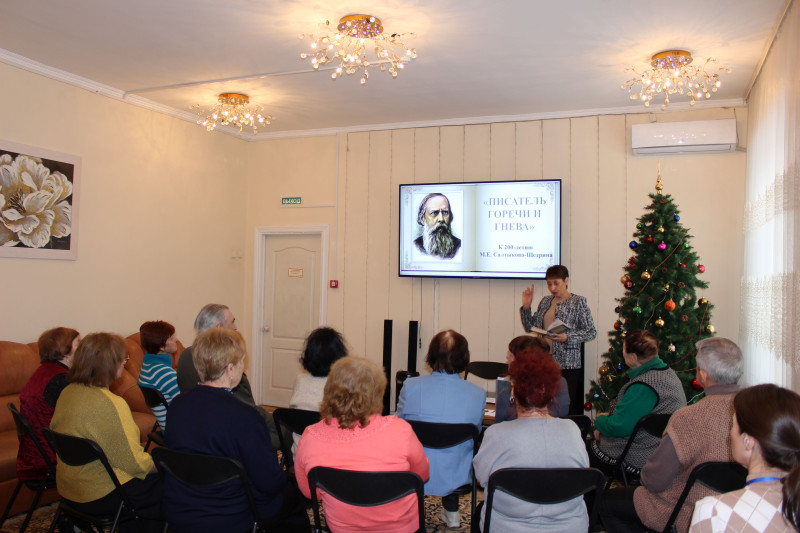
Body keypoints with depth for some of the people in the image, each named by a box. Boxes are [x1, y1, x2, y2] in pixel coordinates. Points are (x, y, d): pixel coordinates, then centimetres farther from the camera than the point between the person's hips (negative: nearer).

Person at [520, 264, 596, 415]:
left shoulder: (578, 302, -1)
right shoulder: (545, 301, 14)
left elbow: (591, 332, -5)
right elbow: (530, 327, 16)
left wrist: (567, 337, -18)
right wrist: (526, 307, 4)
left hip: (567, 364, -5)